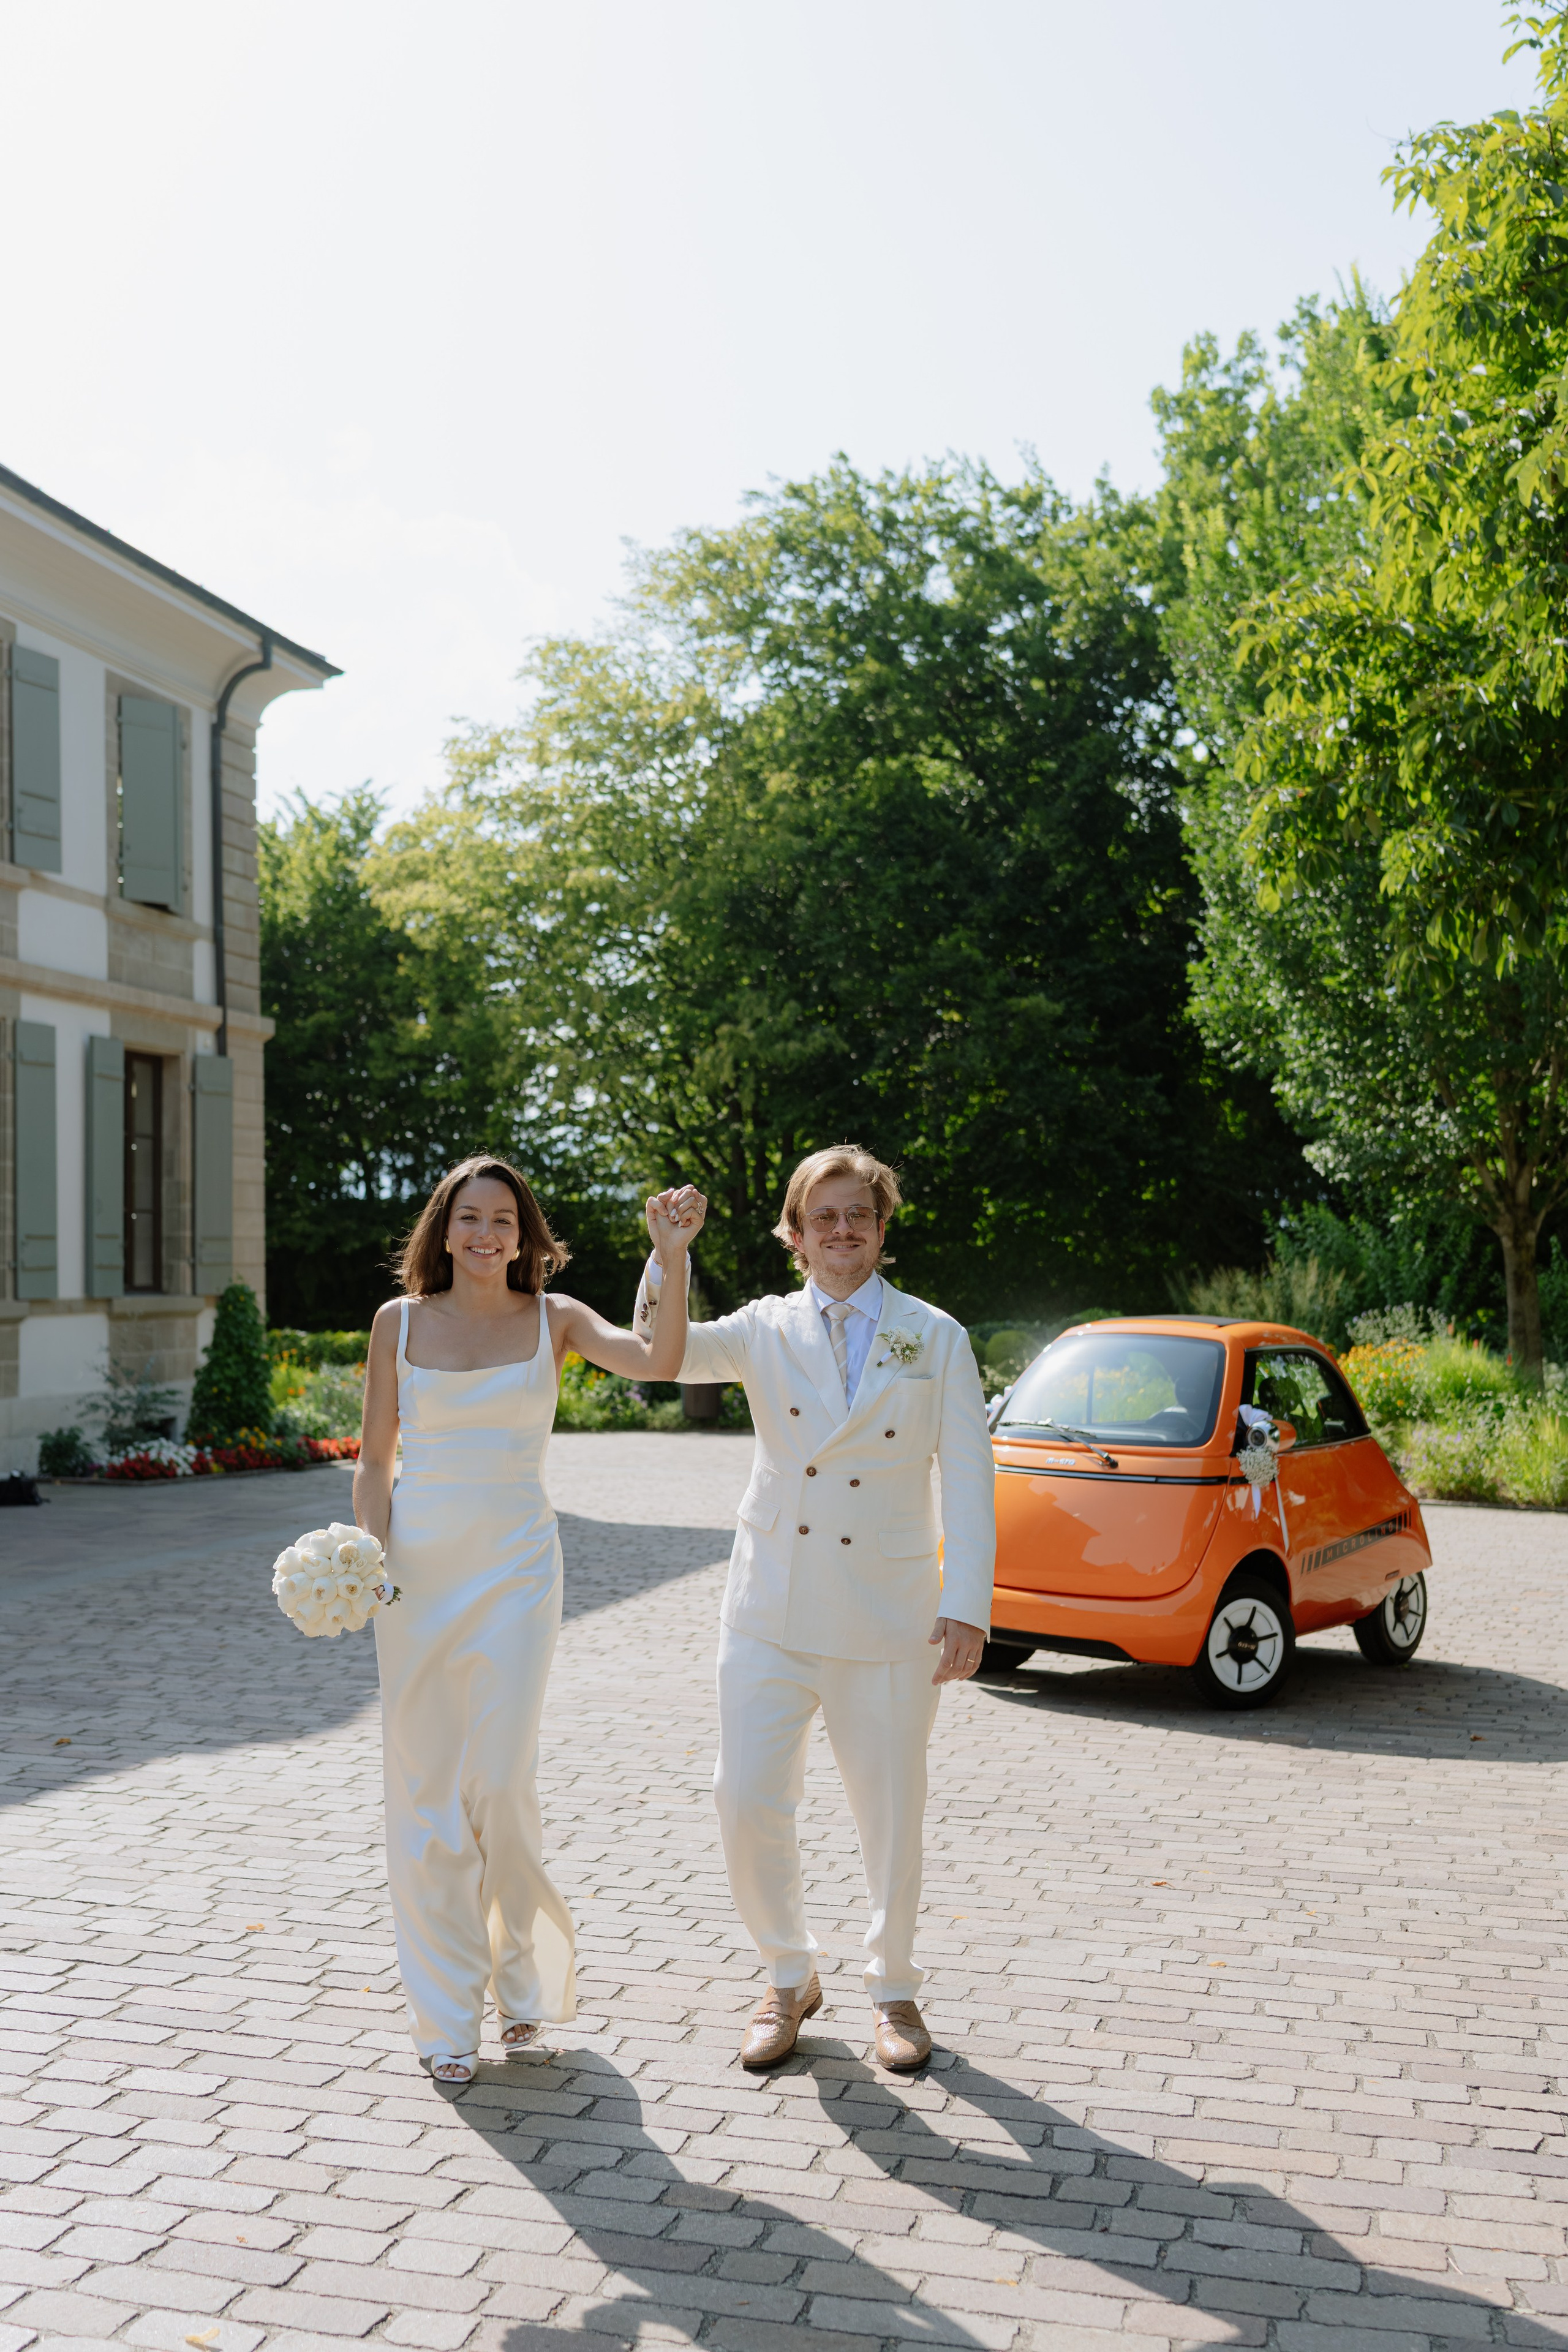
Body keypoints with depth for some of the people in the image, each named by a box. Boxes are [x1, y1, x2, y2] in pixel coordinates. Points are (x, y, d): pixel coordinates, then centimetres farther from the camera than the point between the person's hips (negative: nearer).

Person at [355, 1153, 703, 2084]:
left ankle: (526, 1968, 24)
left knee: (502, 1783, -6)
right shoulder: (400, 1322, 4)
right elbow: (375, 1457, 7)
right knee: (426, 1791, 5)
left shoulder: (555, 1320, 2)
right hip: (419, 1571, 1)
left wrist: (672, 1260, -24)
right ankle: (448, 2016, 19)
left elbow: (657, 1361, -14)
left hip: (517, 1568, -1)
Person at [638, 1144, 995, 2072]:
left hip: (887, 1614, -1)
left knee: (892, 1814, 8)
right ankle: (790, 1978, 25)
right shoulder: (767, 1331, 5)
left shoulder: (935, 1338, 1)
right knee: (748, 1803, 0)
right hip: (774, 1607, 1)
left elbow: (969, 1478, -2)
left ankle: (895, 1992, 32)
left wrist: (968, 1605, -10)